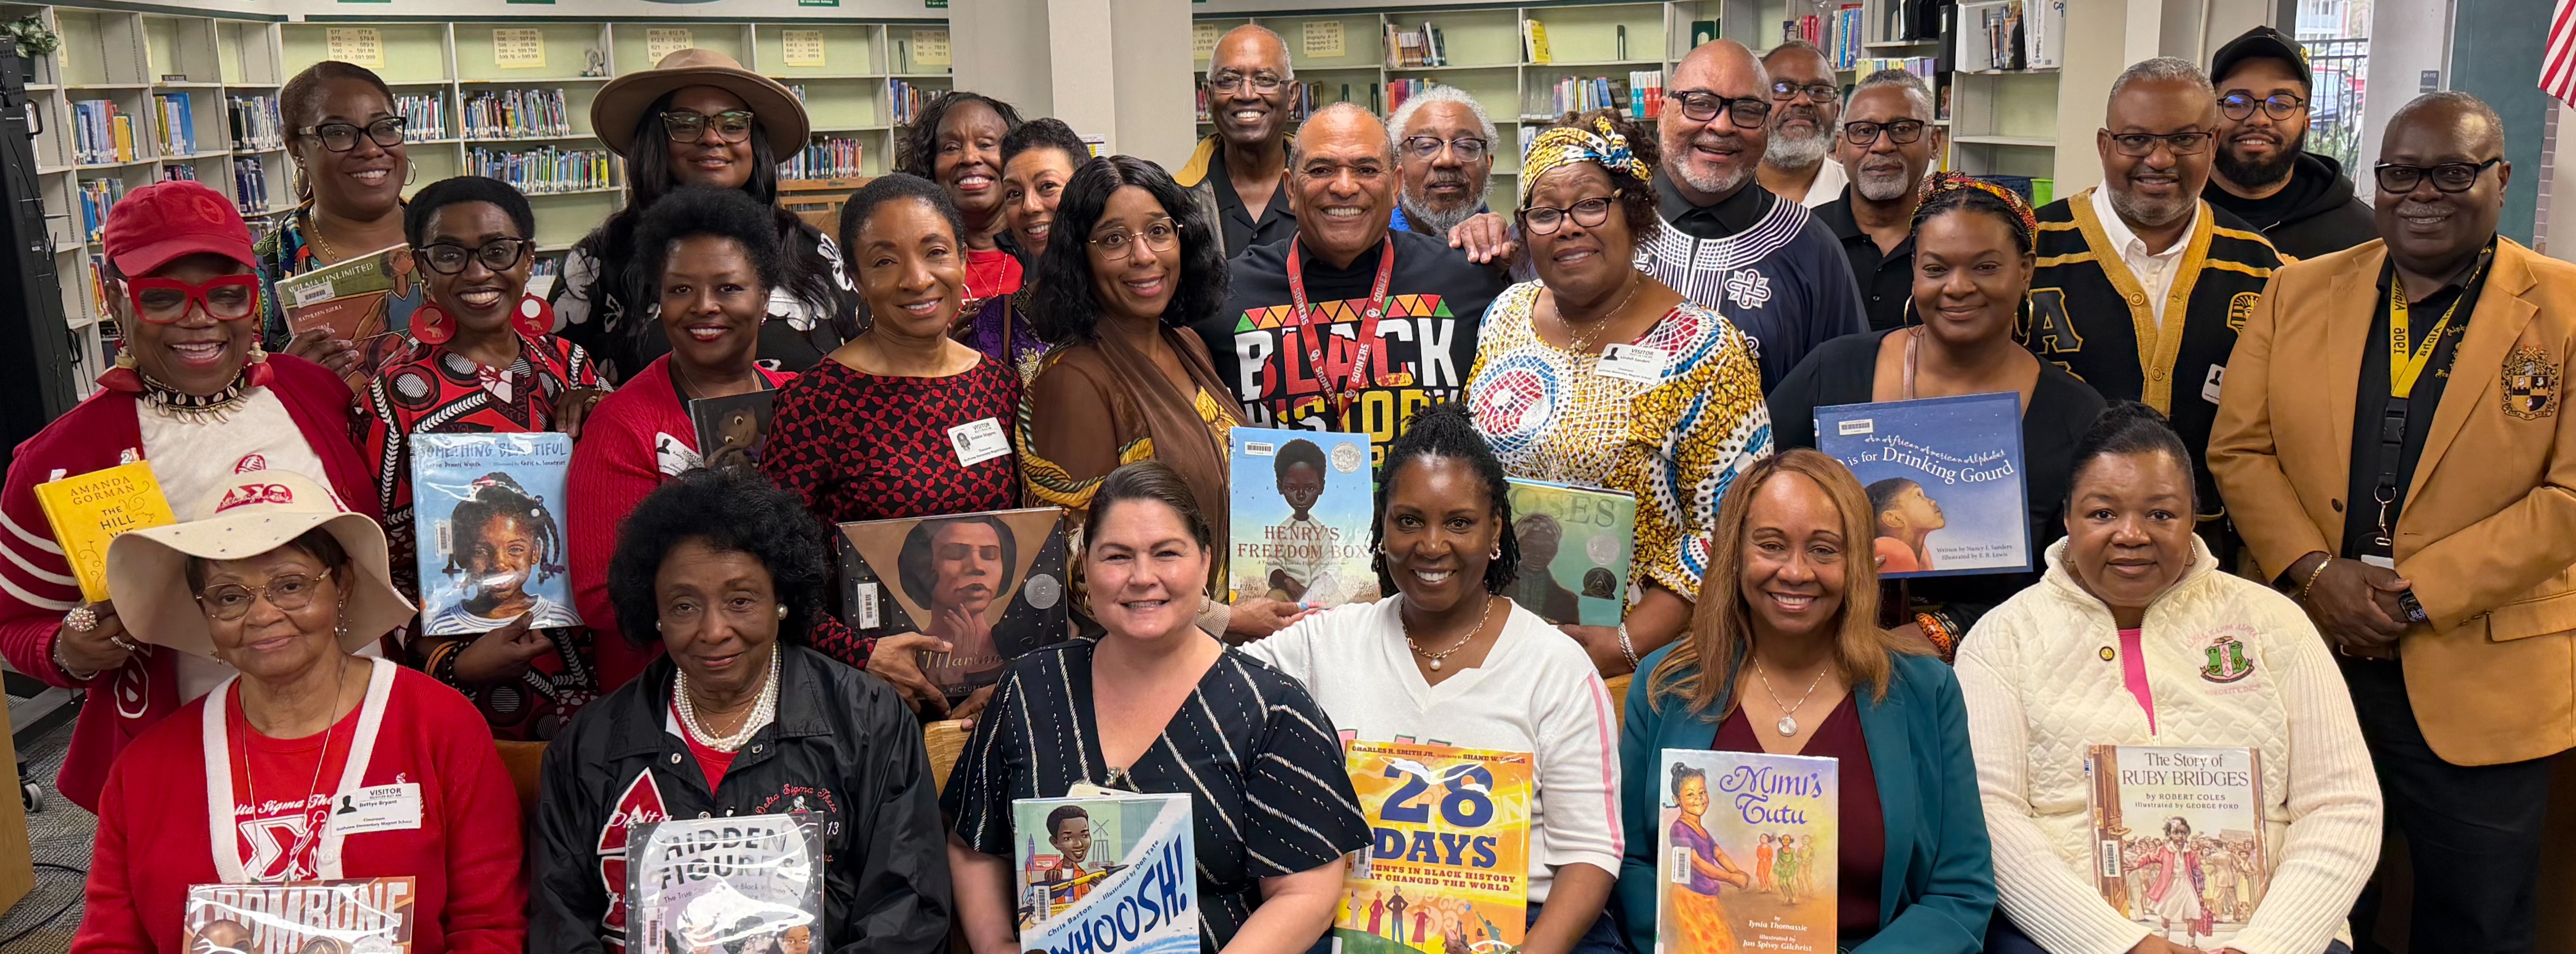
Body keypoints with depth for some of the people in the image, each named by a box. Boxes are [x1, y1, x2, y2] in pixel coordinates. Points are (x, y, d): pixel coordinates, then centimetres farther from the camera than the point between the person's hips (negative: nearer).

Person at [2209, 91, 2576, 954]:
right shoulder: (2298, 291, 6)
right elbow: (2238, 447, 4)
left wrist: (2417, 593, -15)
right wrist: (2314, 571, -10)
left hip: (2480, 683, -2)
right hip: (2301, 662, 2)